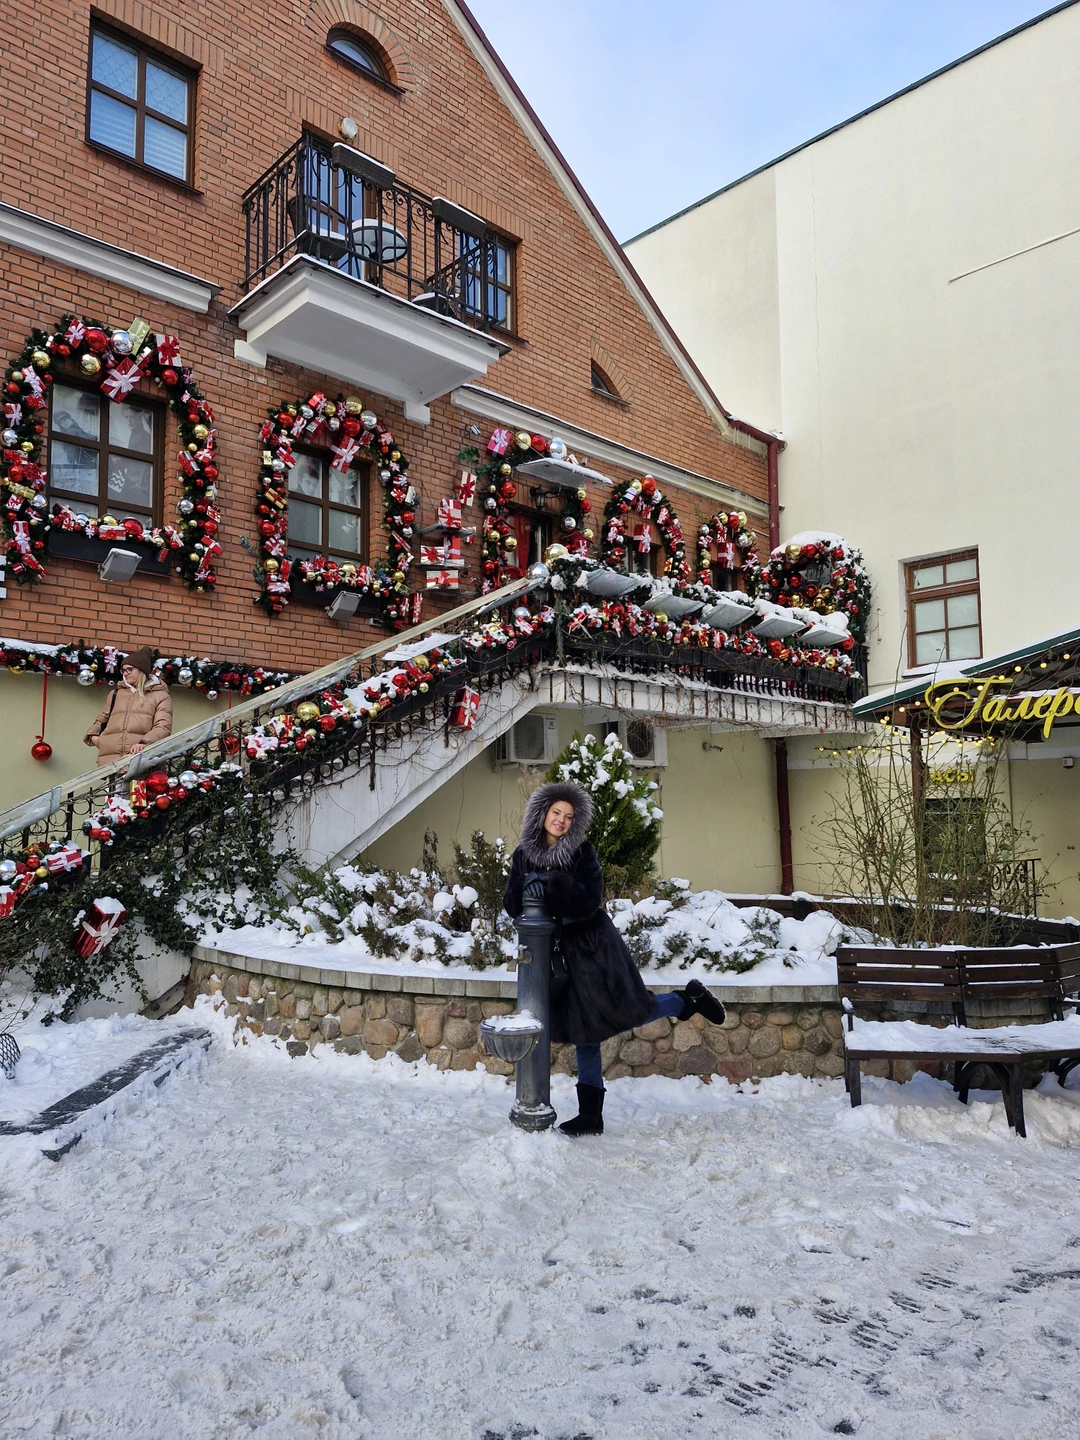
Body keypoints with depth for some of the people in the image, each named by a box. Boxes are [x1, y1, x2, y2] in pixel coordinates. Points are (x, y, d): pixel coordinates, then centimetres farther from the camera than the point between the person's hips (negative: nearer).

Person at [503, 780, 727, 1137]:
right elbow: (512, 905, 3)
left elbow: (589, 902, -16)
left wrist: (552, 884, -25)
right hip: (563, 951, 4)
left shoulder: (582, 853, -8)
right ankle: (591, 1115, 15)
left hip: (593, 944, -4)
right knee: (584, 1031, 8)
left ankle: (689, 998, 16)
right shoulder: (524, 855, 4)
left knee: (625, 1011, -11)